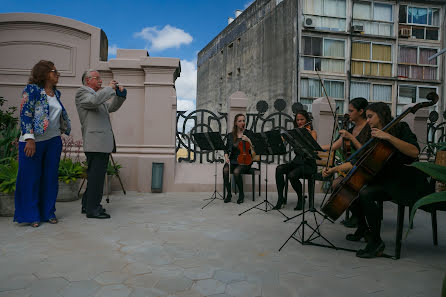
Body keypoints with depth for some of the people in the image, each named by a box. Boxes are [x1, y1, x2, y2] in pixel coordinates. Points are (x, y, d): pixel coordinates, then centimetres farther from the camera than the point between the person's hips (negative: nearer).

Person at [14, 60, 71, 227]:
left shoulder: (56, 93, 13)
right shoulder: (32, 89, -6)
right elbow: (25, 114, -12)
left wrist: (62, 130, 21)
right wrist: (30, 139, -19)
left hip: (53, 141, 6)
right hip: (33, 141, -6)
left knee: (51, 177, 9)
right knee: (31, 178, 3)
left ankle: (48, 212, 21)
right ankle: (32, 215, 14)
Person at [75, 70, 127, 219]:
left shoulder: (98, 94, 25)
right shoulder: (82, 92, -3)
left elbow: (111, 107, 24)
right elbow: (94, 100, -23)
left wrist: (120, 95, 9)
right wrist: (109, 88, -12)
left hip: (103, 143, 10)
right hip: (95, 143, -10)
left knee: (96, 175, 15)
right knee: (96, 176, -7)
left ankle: (87, 205, 26)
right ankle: (92, 209, 0)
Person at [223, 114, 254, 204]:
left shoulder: (249, 134, 4)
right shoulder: (230, 136, 11)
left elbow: (253, 150, -3)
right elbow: (227, 150, 13)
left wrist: (248, 141, -18)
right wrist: (226, 157, -6)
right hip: (233, 160, 3)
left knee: (236, 171, -33)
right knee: (225, 170, -30)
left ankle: (241, 194, -9)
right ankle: (229, 193, -11)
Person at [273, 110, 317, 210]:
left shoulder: (312, 132, -1)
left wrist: (309, 133, -27)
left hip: (308, 163, -5)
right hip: (296, 161, 5)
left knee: (292, 175, -32)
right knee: (279, 169, -23)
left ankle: (301, 198, -5)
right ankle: (280, 198, -17)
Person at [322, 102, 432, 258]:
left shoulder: (400, 128, -5)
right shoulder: (374, 138, 14)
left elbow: (414, 152, -23)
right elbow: (357, 161, 10)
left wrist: (388, 137, -29)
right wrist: (333, 169, 2)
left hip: (406, 182, -8)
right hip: (384, 180, 8)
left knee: (365, 194, -29)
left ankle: (376, 242, -17)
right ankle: (363, 229, 17)